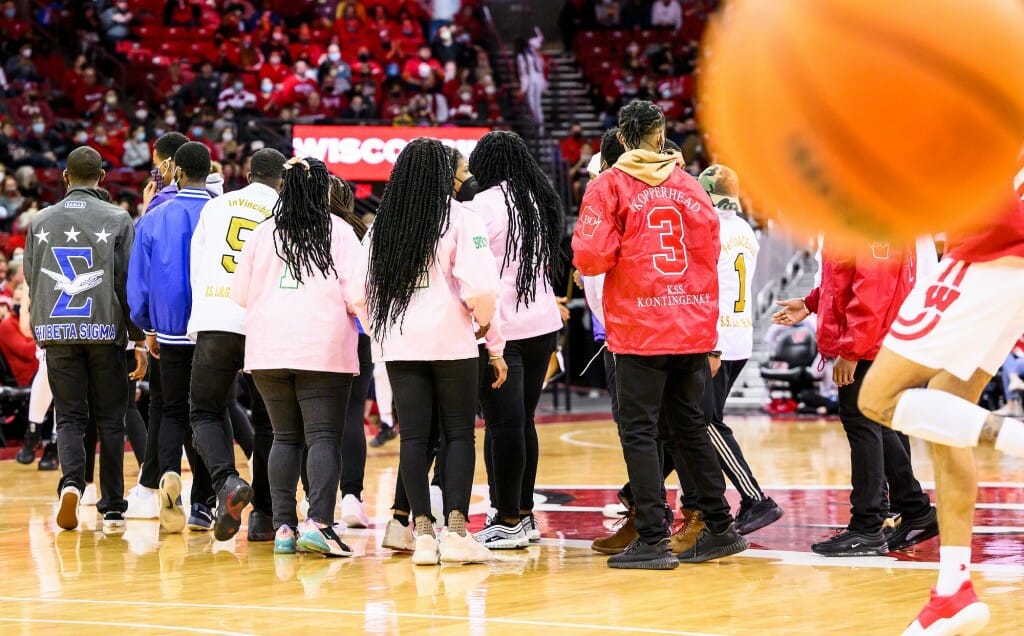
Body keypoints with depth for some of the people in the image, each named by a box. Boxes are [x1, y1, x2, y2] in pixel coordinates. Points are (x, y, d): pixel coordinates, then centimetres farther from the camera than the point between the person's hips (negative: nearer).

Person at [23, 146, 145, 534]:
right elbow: (129, 283, -3)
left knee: (69, 417, 7)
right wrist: (139, 340, 1)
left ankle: (71, 482, -19)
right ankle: (112, 509, 6)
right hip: (105, 330, -2)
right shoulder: (117, 219, -1)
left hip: (57, 331, 2)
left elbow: (32, 282, 12)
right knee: (110, 420, 6)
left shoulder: (41, 222, 8)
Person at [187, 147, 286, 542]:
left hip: (213, 320, 1)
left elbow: (195, 266, 18)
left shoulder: (216, 206, 13)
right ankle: (263, 515, 11)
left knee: (206, 411, 10)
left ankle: (227, 481, -18)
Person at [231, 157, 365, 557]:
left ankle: (283, 526, 7)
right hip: (324, 347, -4)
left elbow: (241, 294, 10)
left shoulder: (263, 233, 7)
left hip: (267, 346, 4)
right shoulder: (338, 232, -2)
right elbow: (358, 294, -9)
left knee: (285, 437, 12)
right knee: (324, 437, -5)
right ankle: (318, 523, -19)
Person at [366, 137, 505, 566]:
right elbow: (481, 288, -12)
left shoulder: (382, 224, 8)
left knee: (413, 435, 5)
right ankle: (456, 531, -3)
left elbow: (368, 291, 7)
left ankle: (423, 532, 3)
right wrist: (490, 337, 1)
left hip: (398, 344, 3)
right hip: (451, 342, -3)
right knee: (459, 433, 4)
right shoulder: (460, 218, -5)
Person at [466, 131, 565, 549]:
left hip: (500, 327, -7)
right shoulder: (541, 202, 10)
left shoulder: (484, 205, -10)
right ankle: (525, 515, 21)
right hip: (543, 323, 7)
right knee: (523, 420, 15)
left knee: (503, 424, -4)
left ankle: (508, 522, -2)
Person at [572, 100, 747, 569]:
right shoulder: (691, 187, 9)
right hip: (693, 327, 5)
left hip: (640, 327, -5)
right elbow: (709, 253, 13)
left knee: (639, 429, -1)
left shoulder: (610, 186, -4)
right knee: (689, 425, 16)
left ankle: (653, 540, -6)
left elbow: (590, 256, -13)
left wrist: (611, 258, 9)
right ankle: (720, 527, 19)